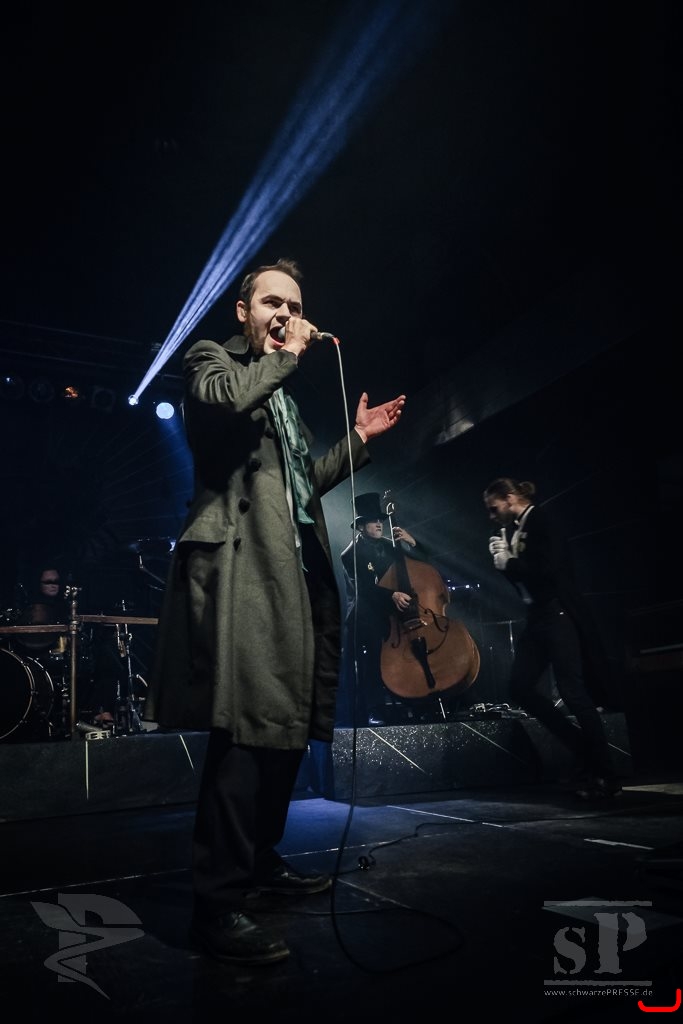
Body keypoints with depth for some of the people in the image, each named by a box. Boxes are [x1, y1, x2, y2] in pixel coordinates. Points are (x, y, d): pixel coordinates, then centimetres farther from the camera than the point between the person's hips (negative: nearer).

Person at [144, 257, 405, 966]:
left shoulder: (282, 395, 31)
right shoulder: (211, 358, 9)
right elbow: (224, 397, -17)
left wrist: (358, 439, 25)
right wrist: (285, 355, -3)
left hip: (295, 569, 9)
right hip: (240, 566, -9)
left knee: (288, 723, 9)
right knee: (246, 727, -17)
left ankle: (260, 861, 23)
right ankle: (218, 903, -10)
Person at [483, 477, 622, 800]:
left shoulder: (538, 520, -10)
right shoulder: (514, 529, 14)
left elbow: (544, 568, -22)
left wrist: (508, 563, -9)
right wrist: (503, 561, -2)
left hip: (557, 613, -9)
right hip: (536, 616, 9)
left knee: (571, 690, -8)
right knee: (520, 687, 3)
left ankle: (604, 774, 5)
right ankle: (585, 749, 14)